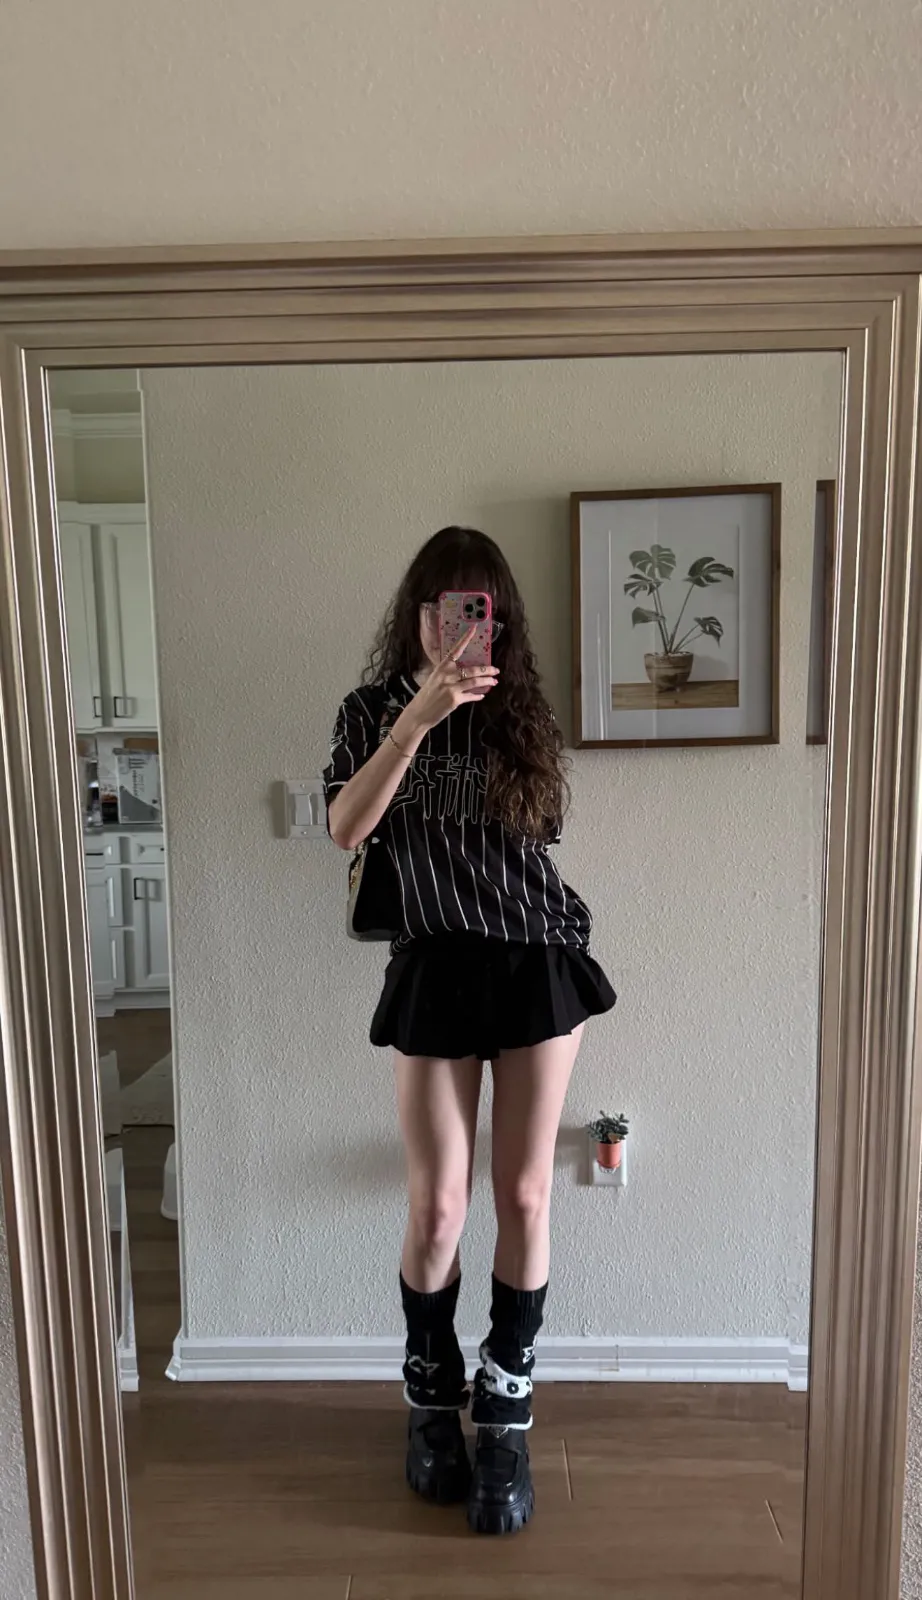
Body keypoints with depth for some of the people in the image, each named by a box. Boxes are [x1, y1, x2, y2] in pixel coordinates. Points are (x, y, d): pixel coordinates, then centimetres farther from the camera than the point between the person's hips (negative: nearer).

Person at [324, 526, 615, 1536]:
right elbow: (345, 828, -18)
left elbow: (541, 831, 12)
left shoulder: (518, 707, 6)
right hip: (436, 969, -1)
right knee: (437, 1205, 3)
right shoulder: (374, 709, 1)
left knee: (525, 1197, 5)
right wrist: (418, 715, -26)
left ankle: (504, 1418, 25)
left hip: (537, 961, 2)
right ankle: (430, 1403, 31)